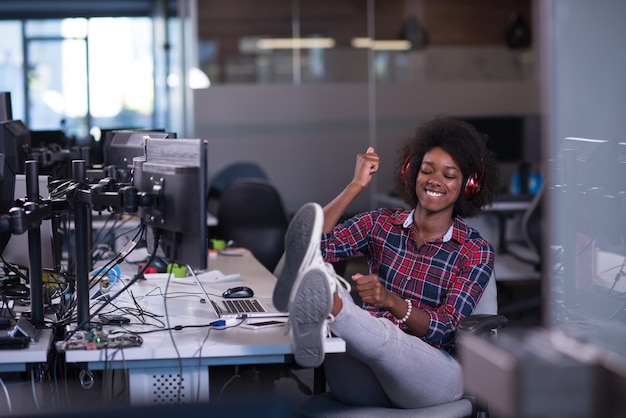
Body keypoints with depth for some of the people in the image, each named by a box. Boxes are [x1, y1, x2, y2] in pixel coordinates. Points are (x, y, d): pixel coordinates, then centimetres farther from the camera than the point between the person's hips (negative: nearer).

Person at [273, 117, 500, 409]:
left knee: (382, 334, -40)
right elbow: (320, 245, -5)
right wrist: (356, 185, -7)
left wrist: (390, 300, -25)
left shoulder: (477, 252, 6)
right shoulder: (381, 224, 12)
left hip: (432, 372, -2)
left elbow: (442, 329, -7)